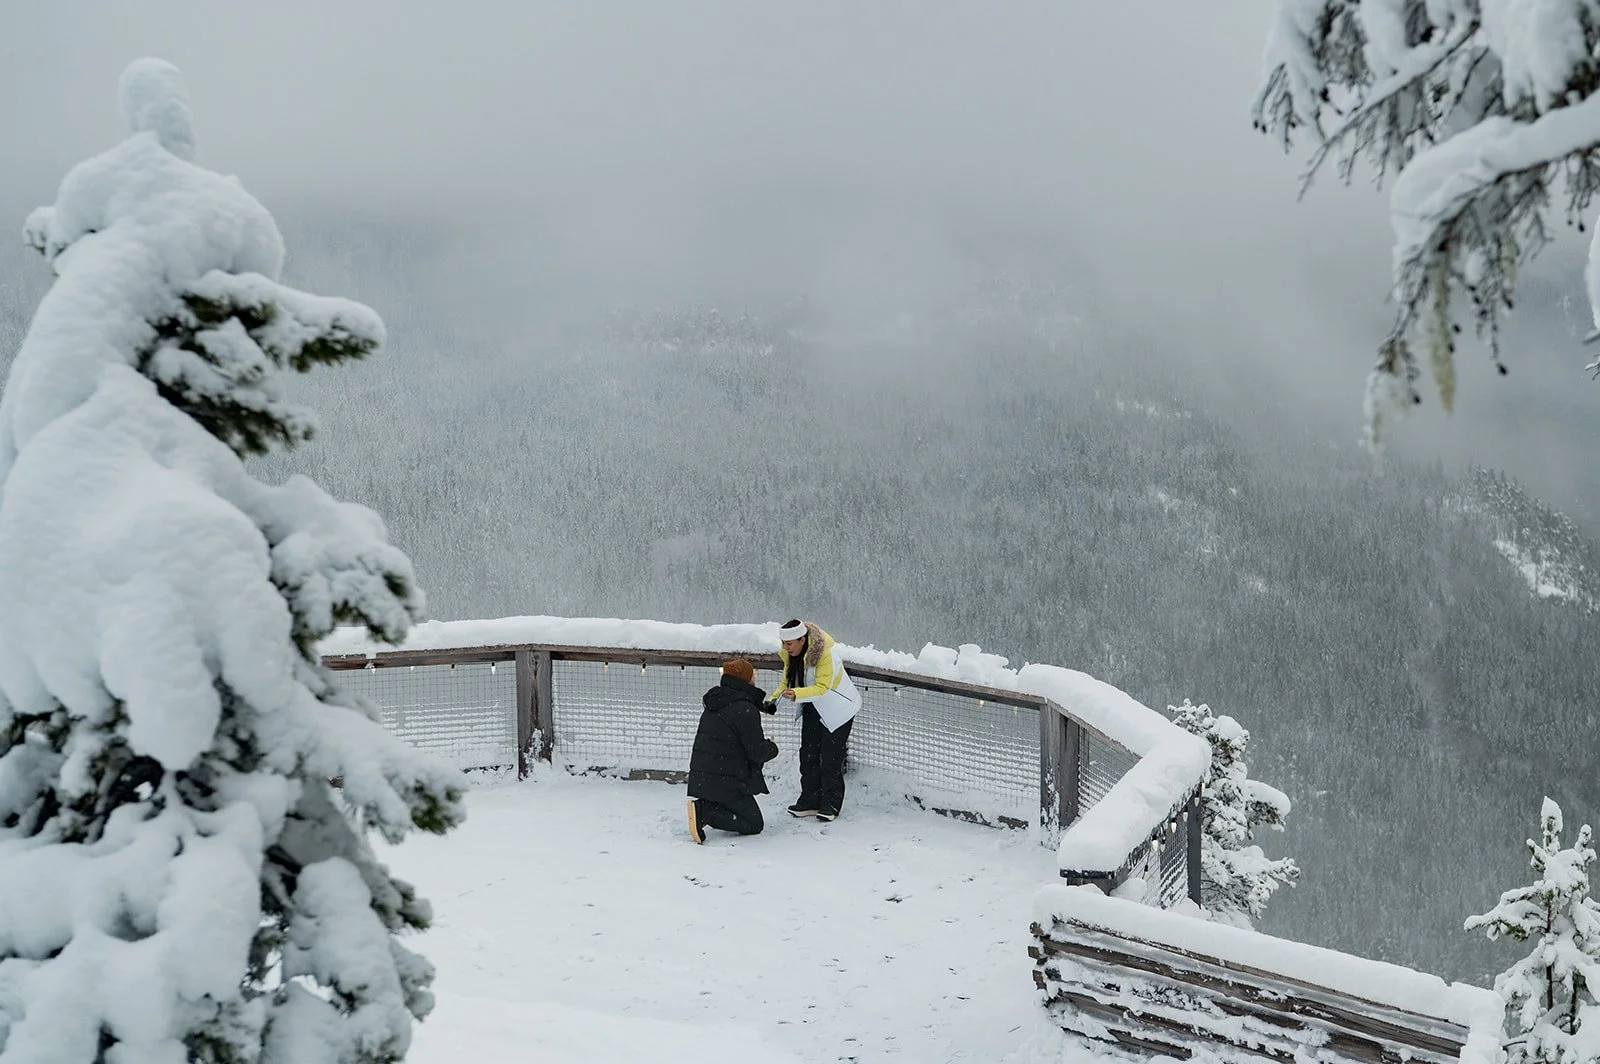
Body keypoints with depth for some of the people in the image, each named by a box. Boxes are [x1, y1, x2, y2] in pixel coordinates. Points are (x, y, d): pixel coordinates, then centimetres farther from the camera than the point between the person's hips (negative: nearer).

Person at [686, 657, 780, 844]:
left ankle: (704, 807, 0)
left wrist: (765, 746, 17)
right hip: (725, 783, -9)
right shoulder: (744, 709, -17)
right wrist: (772, 748, 7)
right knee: (754, 824, 2)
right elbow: (757, 751, -14)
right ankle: (705, 811, -15)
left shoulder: (715, 703, 13)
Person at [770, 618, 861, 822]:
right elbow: (788, 682, 2)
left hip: (837, 708, -7)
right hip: (812, 708, 7)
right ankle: (810, 802, 13)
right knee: (808, 754, 6)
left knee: (830, 757, -7)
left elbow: (822, 687, -34)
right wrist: (774, 699, -15)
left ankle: (831, 804, 2)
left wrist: (796, 694, -47)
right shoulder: (788, 654, -8)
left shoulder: (823, 653, -31)